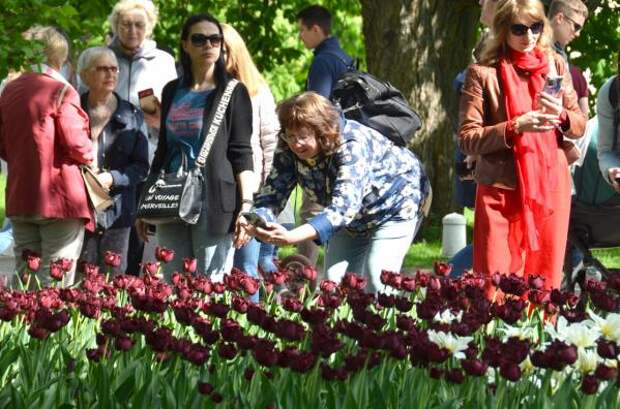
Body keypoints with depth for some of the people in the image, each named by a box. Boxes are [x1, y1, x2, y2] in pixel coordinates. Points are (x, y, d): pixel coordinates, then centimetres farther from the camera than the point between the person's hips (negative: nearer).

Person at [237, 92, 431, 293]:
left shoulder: (353, 146, -39)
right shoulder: (289, 150, -20)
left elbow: (342, 208, -49)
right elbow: (272, 192, -23)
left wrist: (291, 237, -63)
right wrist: (253, 223, -47)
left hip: (396, 204, -6)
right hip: (356, 218, 6)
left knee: (377, 279, -17)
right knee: (335, 278, -2)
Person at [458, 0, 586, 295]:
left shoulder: (555, 65, 7)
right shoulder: (483, 73, -5)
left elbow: (580, 126, 10)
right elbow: (467, 139, -9)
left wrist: (560, 115, -12)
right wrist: (516, 127, -22)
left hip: (551, 186, 4)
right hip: (501, 190, -4)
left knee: (545, 283, 7)